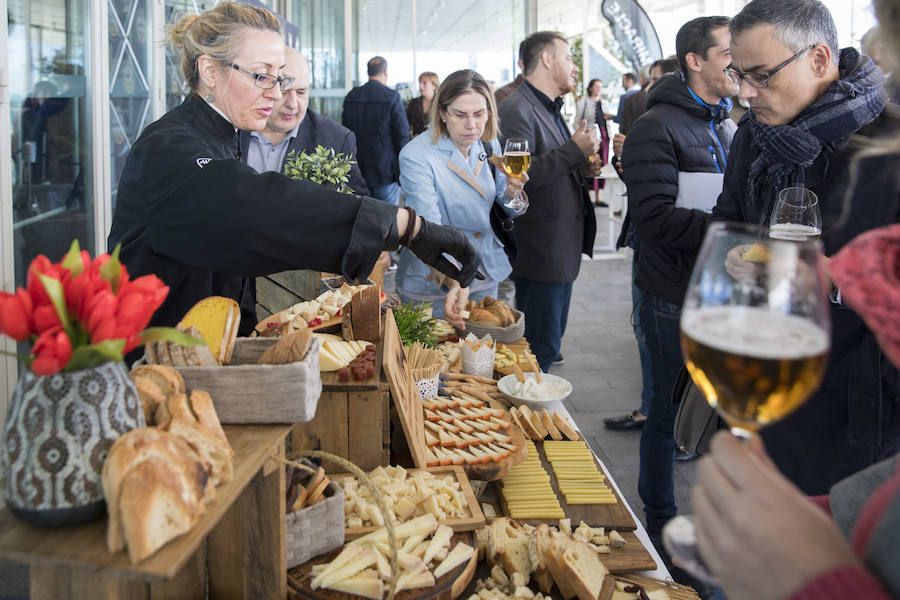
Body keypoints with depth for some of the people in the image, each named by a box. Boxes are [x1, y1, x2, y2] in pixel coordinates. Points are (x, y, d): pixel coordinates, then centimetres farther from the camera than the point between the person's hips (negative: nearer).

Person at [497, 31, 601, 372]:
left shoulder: (550, 109, 20)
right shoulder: (516, 109, -14)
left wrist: (581, 169, 10)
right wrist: (575, 150, -22)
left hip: (562, 247, 11)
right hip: (540, 250, -11)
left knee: (551, 342, 20)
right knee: (541, 348, -5)